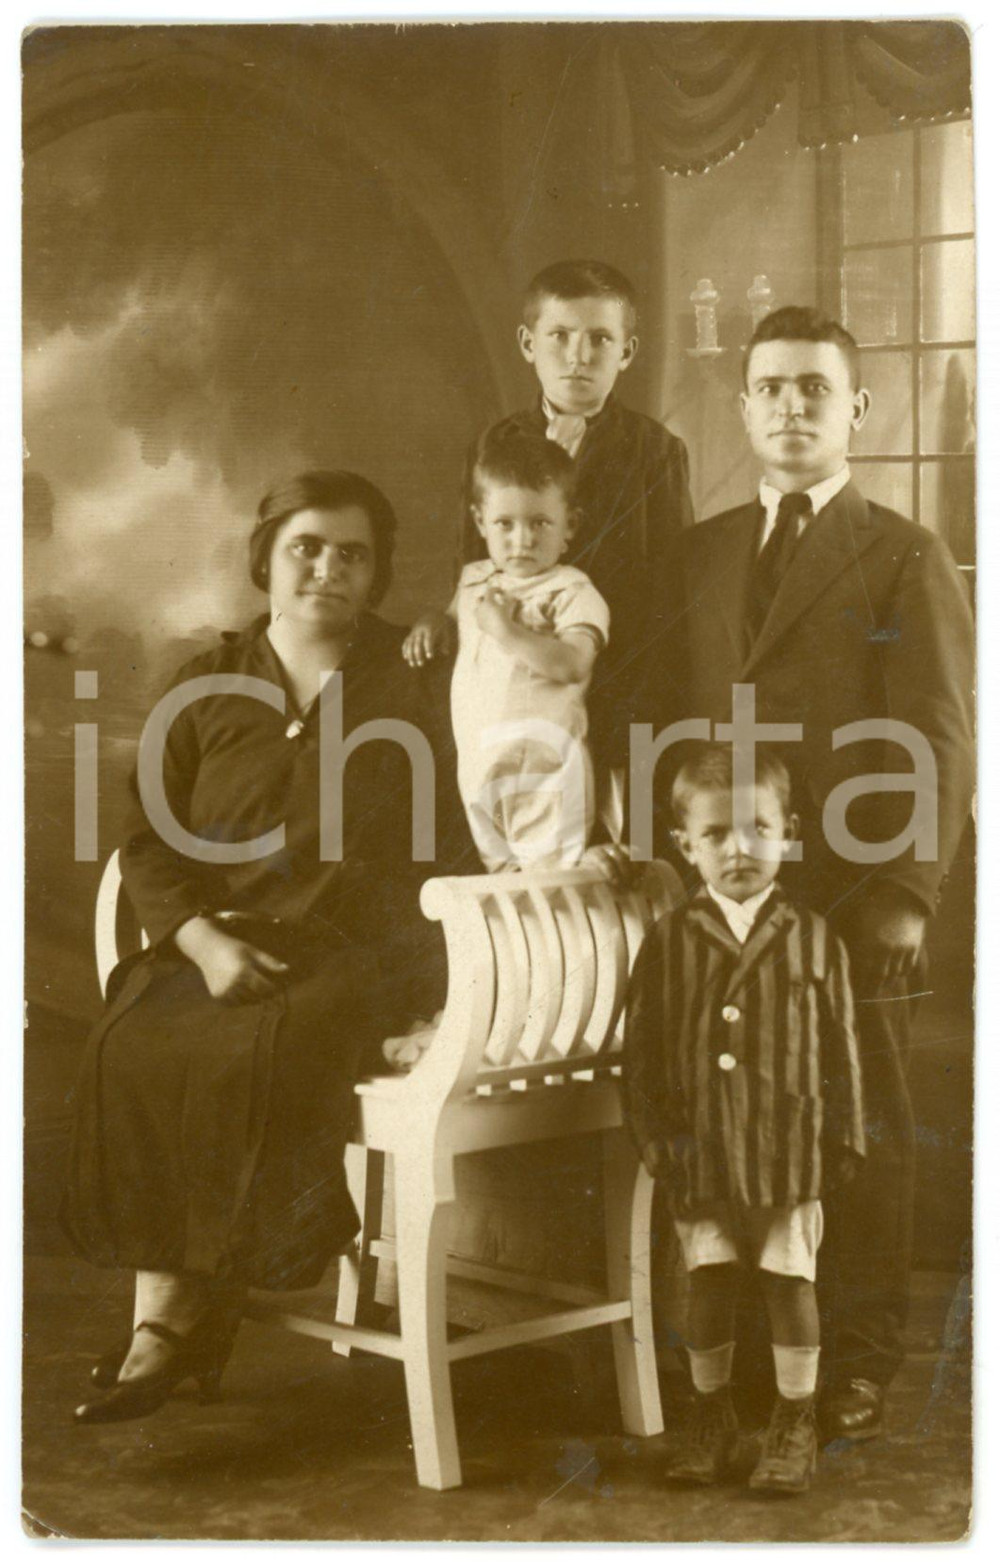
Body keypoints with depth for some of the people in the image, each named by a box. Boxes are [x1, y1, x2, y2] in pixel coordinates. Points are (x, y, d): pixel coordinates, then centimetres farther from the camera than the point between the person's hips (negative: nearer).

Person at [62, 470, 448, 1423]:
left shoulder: (405, 687, 8)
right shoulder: (205, 692, 13)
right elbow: (151, 844, 8)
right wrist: (208, 944, -10)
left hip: (356, 955, -3)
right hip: (221, 948, 3)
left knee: (258, 1054, -31)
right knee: (132, 1047, -26)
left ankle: (179, 1318, -19)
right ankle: (161, 1318, -21)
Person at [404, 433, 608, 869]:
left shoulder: (572, 593, -9)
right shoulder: (473, 581, 12)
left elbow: (573, 664, -24)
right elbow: (454, 617, 32)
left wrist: (504, 628, -26)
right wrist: (432, 621, 9)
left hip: (543, 765, -7)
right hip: (478, 770, 7)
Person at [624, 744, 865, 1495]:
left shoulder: (815, 942, -1)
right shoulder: (669, 942, -1)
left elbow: (841, 1048, 2)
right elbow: (641, 1046, 3)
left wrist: (844, 1138, 0)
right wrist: (652, 1131, -2)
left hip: (788, 1151, -1)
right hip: (700, 1151, 1)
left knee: (791, 1281, 5)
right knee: (707, 1284, 11)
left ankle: (796, 1422, 21)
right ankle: (712, 1415, 28)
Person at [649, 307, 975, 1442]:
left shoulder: (907, 560, 0)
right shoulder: (698, 557, 15)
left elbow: (941, 741, -5)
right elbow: (668, 723, 14)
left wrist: (909, 893, -12)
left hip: (851, 904, -4)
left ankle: (857, 1365, 17)